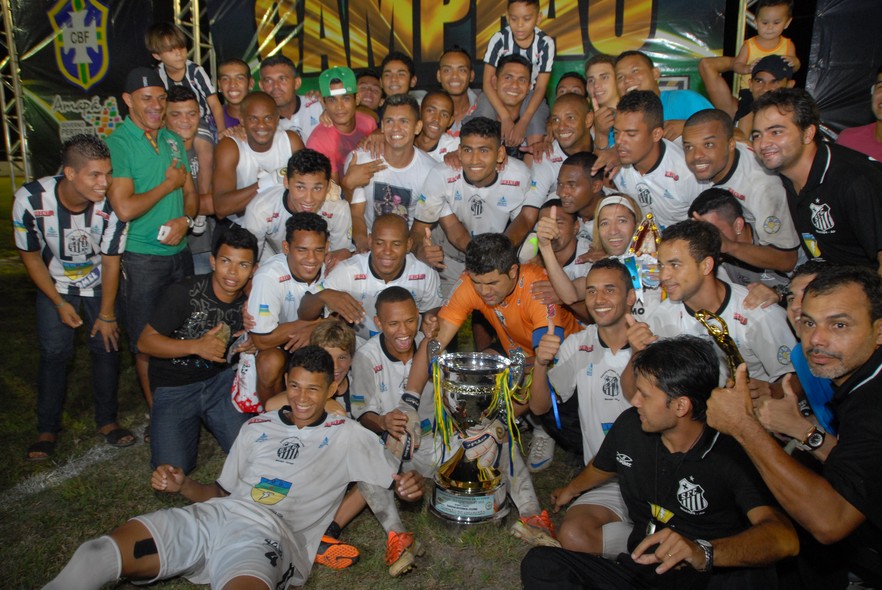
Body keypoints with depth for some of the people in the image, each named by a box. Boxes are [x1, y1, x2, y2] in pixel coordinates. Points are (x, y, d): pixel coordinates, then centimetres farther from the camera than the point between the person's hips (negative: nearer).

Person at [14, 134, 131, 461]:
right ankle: (47, 429, 15)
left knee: (107, 346, -2)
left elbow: (110, 261, -18)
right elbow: (30, 255, -12)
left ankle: (107, 421, 16)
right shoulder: (31, 199, -30)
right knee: (54, 353, -2)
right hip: (55, 283, 0)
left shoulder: (112, 204, -31)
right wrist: (60, 304, -9)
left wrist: (106, 314, -10)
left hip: (99, 282, 0)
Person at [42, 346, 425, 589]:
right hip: (214, 514, 4)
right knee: (97, 555, -21)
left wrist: (407, 484, -8)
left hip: (267, 534, -4)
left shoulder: (346, 435, 15)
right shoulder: (256, 427, 25)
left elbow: (394, 476, 14)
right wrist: (182, 486, 8)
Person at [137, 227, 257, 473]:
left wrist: (252, 343, -11)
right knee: (173, 469, -16)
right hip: (174, 386, -3)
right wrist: (196, 346, -29)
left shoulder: (249, 301, -4)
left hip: (220, 379, 3)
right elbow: (145, 342, -15)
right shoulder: (185, 292, -17)